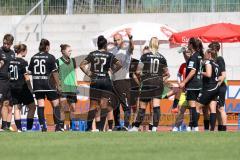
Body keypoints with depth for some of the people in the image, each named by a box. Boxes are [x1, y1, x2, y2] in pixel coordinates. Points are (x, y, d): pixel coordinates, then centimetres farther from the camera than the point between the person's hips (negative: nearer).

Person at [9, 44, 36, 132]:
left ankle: (19, 128, 1)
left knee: (17, 108, 7)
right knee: (32, 107, 5)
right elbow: (26, 77, -14)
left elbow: (10, 75, 11)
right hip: (22, 87, -6)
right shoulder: (23, 62, -13)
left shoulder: (11, 61, 7)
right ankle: (29, 128, 1)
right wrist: (30, 88, -7)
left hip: (13, 87, 7)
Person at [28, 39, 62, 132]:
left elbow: (30, 71, 9)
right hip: (48, 83, -4)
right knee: (56, 104, 4)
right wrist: (58, 85, -1)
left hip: (37, 84, 4)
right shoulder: (50, 57, -7)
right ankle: (57, 126, -1)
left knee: (40, 105, 4)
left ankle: (42, 126, 0)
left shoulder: (34, 57, 6)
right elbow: (54, 72, -7)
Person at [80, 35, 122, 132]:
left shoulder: (92, 54, 4)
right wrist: (112, 72, 3)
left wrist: (88, 73, 4)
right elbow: (119, 65, -10)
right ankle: (100, 127, -7)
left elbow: (82, 65, -2)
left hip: (94, 81, 2)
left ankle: (89, 127, 5)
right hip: (106, 81, -2)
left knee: (93, 106, 8)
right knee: (104, 105, 0)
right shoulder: (109, 55, -1)